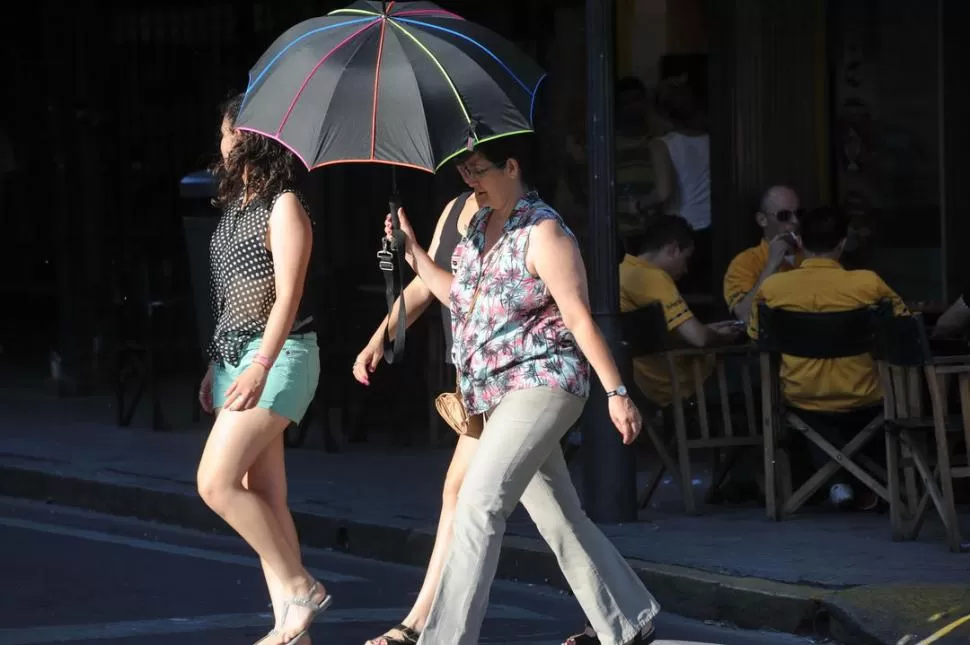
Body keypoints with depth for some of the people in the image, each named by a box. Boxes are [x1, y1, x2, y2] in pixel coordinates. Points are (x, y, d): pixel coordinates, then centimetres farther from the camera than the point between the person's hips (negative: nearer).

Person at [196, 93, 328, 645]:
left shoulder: (284, 206, -10)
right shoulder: (238, 205, 15)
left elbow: (287, 295, -17)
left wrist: (260, 367, -25)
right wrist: (219, 367, 19)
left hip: (278, 354, -9)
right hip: (234, 353, 9)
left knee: (217, 483, -16)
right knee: (263, 498, 5)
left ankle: (300, 588, -7)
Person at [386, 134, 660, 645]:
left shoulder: (543, 233, -14)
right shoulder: (478, 227, 11)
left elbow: (579, 320, -15)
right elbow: (463, 300, 21)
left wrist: (617, 393, -16)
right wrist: (413, 253, 14)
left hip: (540, 383, -9)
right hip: (501, 392, 9)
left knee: (478, 504, -18)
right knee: (557, 516, 13)